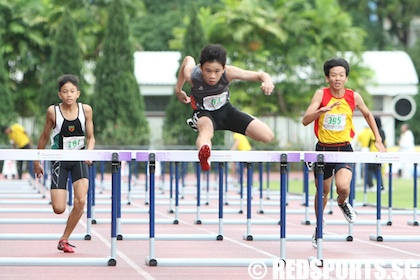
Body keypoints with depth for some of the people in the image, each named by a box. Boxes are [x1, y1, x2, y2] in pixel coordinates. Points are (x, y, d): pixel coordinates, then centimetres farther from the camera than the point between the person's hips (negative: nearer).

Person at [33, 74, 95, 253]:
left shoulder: (86, 110, -5)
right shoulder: (53, 111, -10)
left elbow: (90, 137, 3)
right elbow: (44, 137, 3)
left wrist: (89, 151, -18)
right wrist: (37, 162, 9)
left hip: (79, 160, 1)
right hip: (59, 160, -1)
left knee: (80, 201, -18)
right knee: (59, 209, -9)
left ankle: (64, 240, 1)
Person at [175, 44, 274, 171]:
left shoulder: (228, 73, -29)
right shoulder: (192, 76, -29)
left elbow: (261, 75, -24)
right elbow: (188, 59, -3)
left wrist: (267, 82, -49)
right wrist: (178, 90, 8)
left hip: (225, 109, 3)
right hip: (204, 113, -3)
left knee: (268, 136, -10)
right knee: (206, 128, -44)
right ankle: (204, 158, -78)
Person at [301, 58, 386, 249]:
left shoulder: (353, 97, -5)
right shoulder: (321, 94, -10)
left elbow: (367, 115, 15)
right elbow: (305, 120, -20)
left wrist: (378, 140, 12)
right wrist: (324, 109, -36)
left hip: (345, 150, 0)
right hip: (323, 149, 0)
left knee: (343, 187, -24)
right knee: (322, 191, 14)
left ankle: (342, 203, 13)